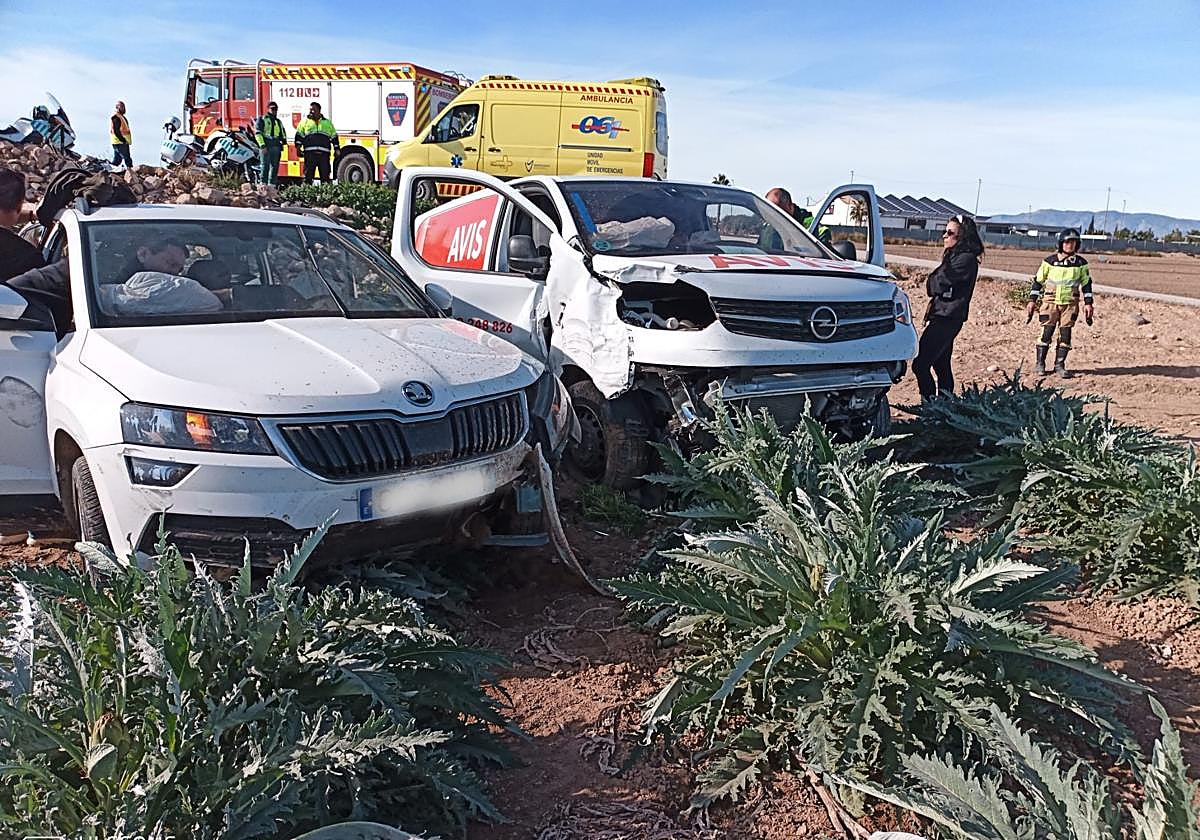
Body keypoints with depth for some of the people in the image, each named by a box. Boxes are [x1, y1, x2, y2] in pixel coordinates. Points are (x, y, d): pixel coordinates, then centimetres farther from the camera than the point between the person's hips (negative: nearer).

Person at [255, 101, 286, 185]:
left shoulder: (278, 121, 23)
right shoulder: (262, 119, 2)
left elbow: (282, 133, 31)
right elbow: (257, 133, -6)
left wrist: (284, 139, 8)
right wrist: (262, 145, -16)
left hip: (276, 147, 6)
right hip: (266, 147, -6)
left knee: (275, 168, 7)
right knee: (265, 167, -9)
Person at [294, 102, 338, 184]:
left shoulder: (328, 122, 19)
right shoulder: (304, 121, 15)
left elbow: (334, 137, 20)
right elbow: (299, 135, 10)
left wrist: (336, 150, 13)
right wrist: (298, 148, -2)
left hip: (324, 154, 1)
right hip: (310, 153, -1)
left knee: (325, 175, -3)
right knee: (308, 175, -5)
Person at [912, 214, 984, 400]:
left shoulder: (966, 259, -13)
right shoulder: (954, 256, 17)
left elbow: (939, 283, -18)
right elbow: (936, 285, 15)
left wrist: (930, 282, 1)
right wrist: (934, 283, -4)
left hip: (947, 319, -10)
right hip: (942, 317, 10)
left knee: (921, 364, -12)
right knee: (941, 365, 15)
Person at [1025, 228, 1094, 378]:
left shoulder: (1081, 263, 6)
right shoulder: (1050, 261, 1)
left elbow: (1086, 284, 11)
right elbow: (1038, 280, 5)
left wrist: (1088, 303, 5)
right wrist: (1032, 300, 1)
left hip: (1070, 303, 1)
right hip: (1051, 301, -1)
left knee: (1066, 334, -1)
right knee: (1046, 332, -4)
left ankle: (1059, 365, 6)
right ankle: (1040, 363, 5)